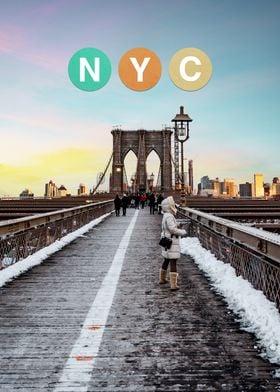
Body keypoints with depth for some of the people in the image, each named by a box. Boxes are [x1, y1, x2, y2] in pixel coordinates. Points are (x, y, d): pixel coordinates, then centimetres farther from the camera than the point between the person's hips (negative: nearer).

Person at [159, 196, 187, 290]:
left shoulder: (166, 216, 11)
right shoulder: (169, 216, -20)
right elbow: (173, 229, -25)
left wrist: (177, 226, 10)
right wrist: (183, 232, -13)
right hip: (171, 243, -10)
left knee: (166, 260, 24)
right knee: (173, 262, -8)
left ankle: (162, 278, 39)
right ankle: (173, 284, -7)